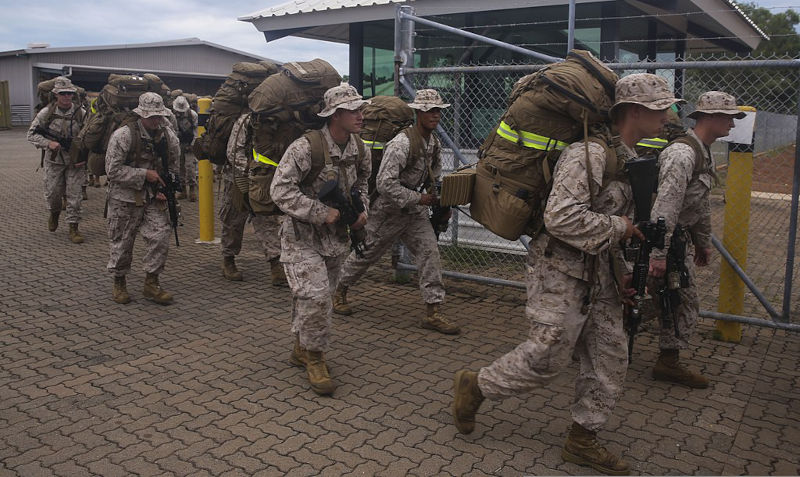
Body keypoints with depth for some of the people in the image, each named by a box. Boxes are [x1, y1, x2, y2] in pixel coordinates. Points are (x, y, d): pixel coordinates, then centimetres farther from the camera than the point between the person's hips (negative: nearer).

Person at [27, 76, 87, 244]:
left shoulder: (81, 113, -6)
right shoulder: (46, 113, -5)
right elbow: (31, 134, -1)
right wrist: (48, 143, -18)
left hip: (75, 161, -1)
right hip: (54, 160, 1)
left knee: (74, 195, -1)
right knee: (52, 193, 8)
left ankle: (73, 228, 8)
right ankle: (54, 213, 41)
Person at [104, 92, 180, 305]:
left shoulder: (168, 136, 1)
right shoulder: (123, 135, -16)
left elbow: (173, 166, 13)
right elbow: (113, 170, -18)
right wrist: (144, 174, -20)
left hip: (154, 197, 4)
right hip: (125, 197, -4)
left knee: (161, 236, -5)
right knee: (122, 242, 6)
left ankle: (151, 284, 10)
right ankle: (119, 284, 25)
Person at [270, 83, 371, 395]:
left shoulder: (360, 150, 0)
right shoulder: (306, 147, -22)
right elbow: (281, 190, -24)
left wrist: (362, 209, 1)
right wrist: (322, 214, -26)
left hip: (336, 236, 7)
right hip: (302, 234, -7)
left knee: (322, 296, 16)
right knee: (315, 295, -16)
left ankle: (301, 349, 36)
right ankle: (314, 359, 4)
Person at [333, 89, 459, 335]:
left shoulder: (435, 143, 3)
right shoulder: (401, 144, -24)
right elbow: (385, 183, -29)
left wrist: (440, 202, 7)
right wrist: (418, 198, -26)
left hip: (414, 211, 7)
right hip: (388, 210, -7)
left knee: (430, 252, -6)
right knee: (366, 253, 9)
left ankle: (432, 312, -1)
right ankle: (339, 292, 34)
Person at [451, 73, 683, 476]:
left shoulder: (627, 159, 14)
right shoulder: (588, 153, -20)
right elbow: (561, 218, -30)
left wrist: (620, 272, 14)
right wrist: (617, 227, -18)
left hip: (596, 275, 10)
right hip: (561, 270, -10)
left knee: (610, 357, 11)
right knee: (547, 357, -4)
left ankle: (582, 441, 25)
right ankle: (473, 387, 19)